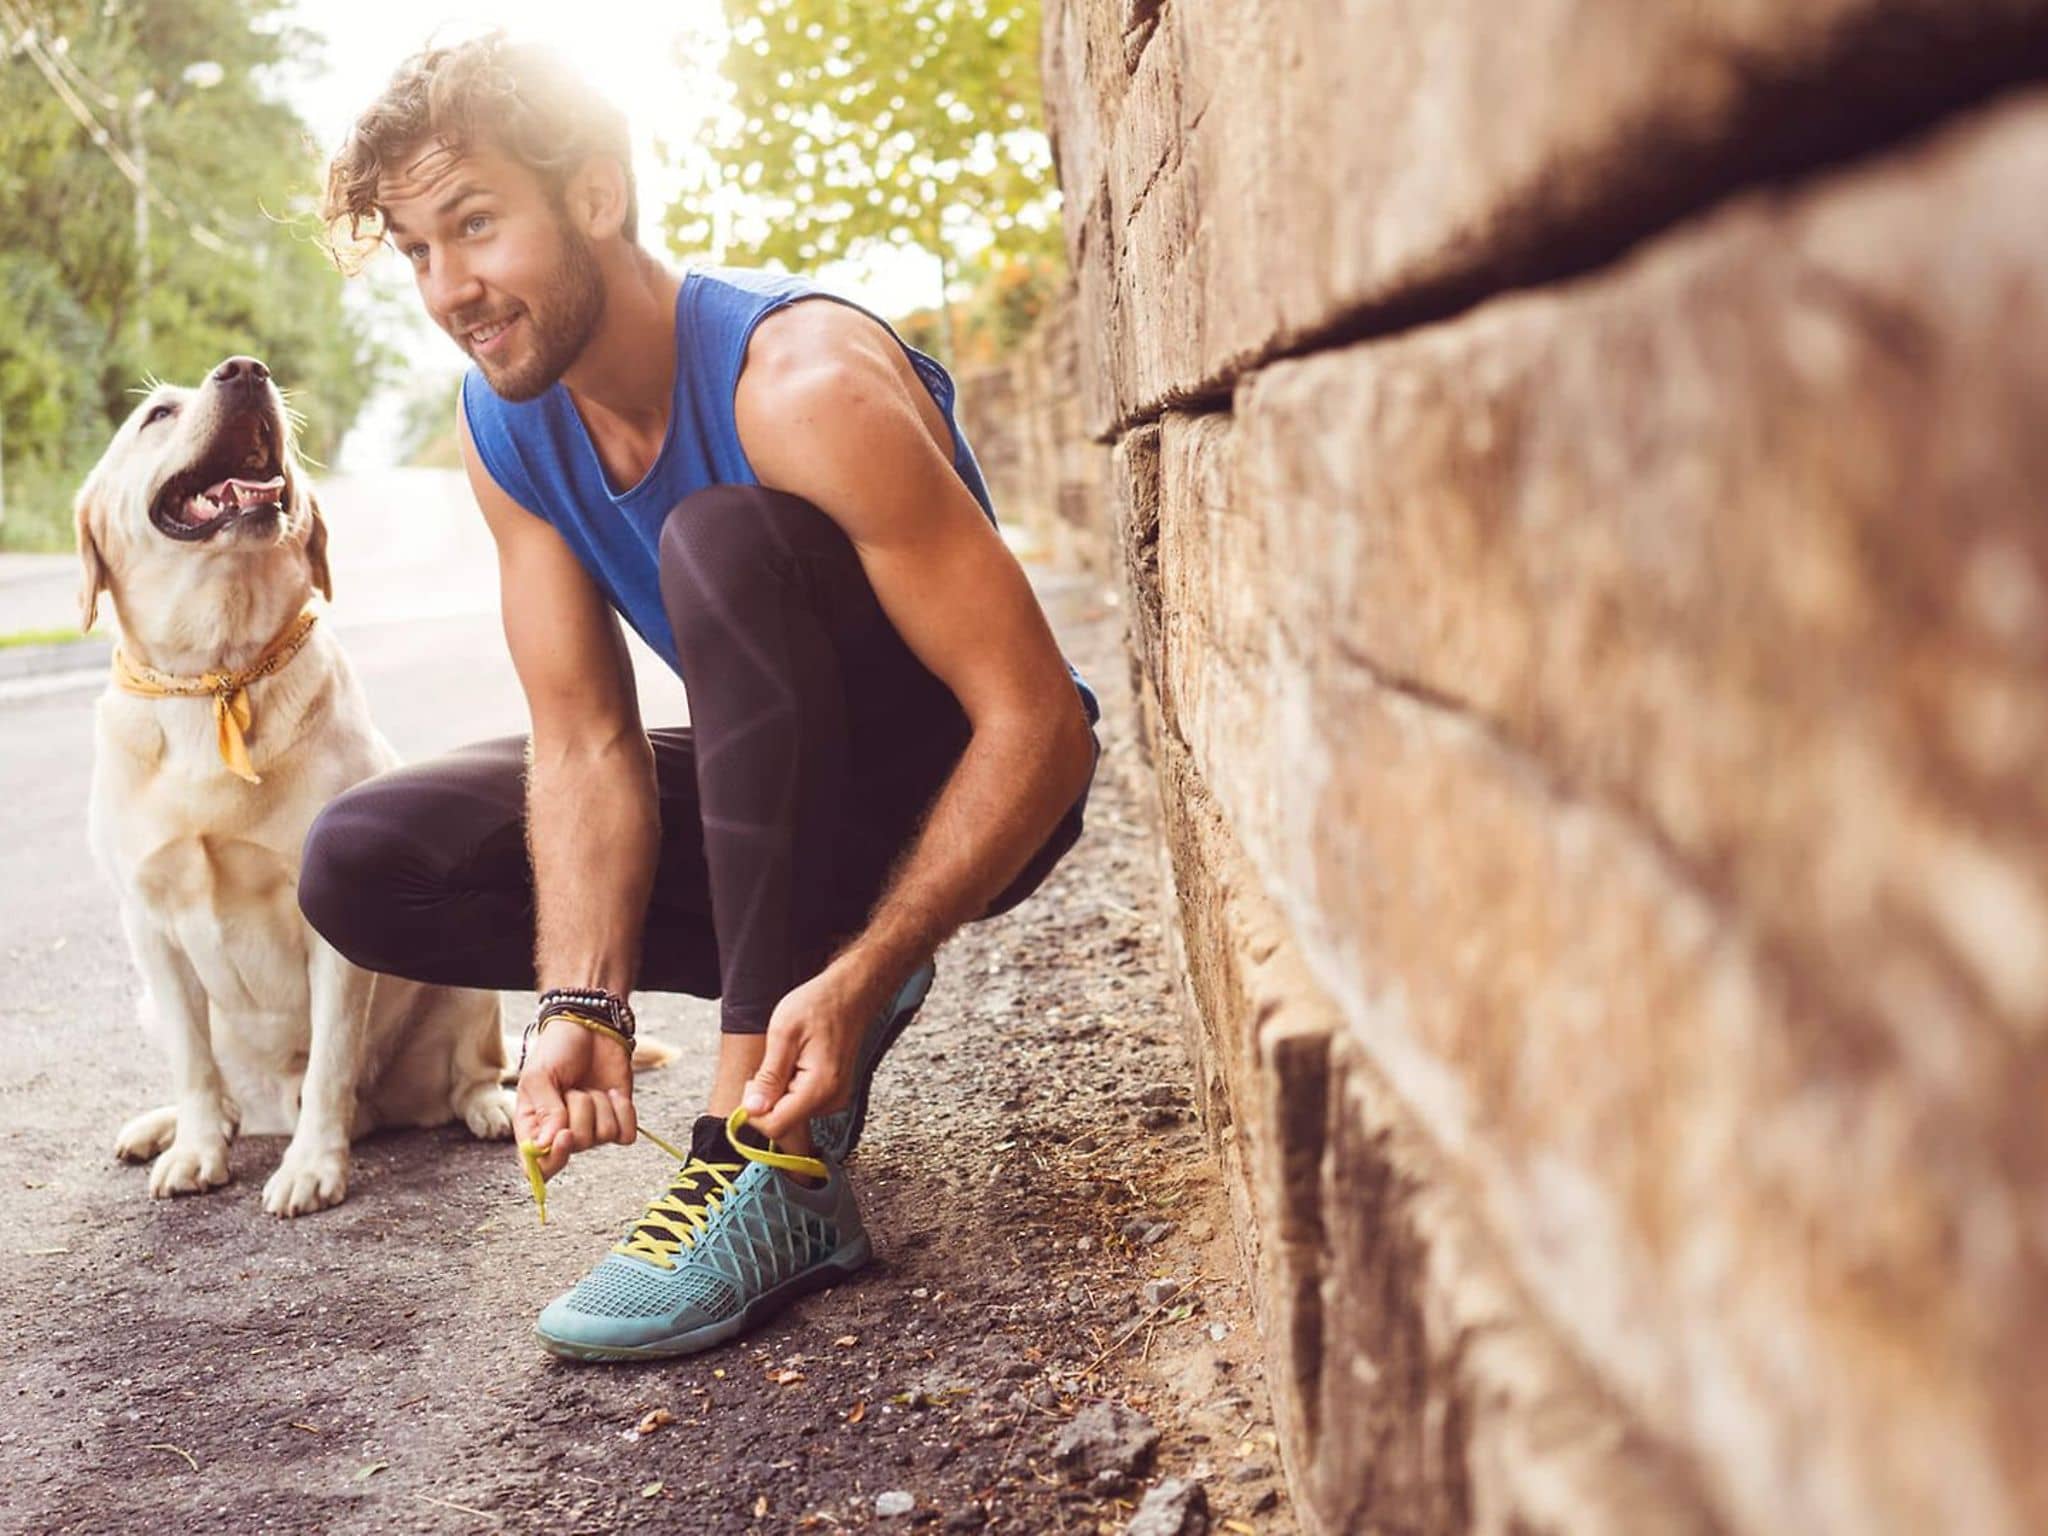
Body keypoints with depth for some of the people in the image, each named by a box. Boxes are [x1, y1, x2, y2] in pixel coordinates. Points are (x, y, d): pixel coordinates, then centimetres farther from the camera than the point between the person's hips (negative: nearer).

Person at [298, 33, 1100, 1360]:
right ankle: (792, 979, 3)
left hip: (967, 795, -6)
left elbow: (1041, 727, -30)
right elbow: (585, 744, -10)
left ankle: (778, 1168, -34)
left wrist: (861, 975, -39)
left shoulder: (800, 384, -28)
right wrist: (583, 1005, -25)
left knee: (721, 538, -35)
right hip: (784, 795, 7)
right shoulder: (506, 428, -8)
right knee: (361, 867, -6)